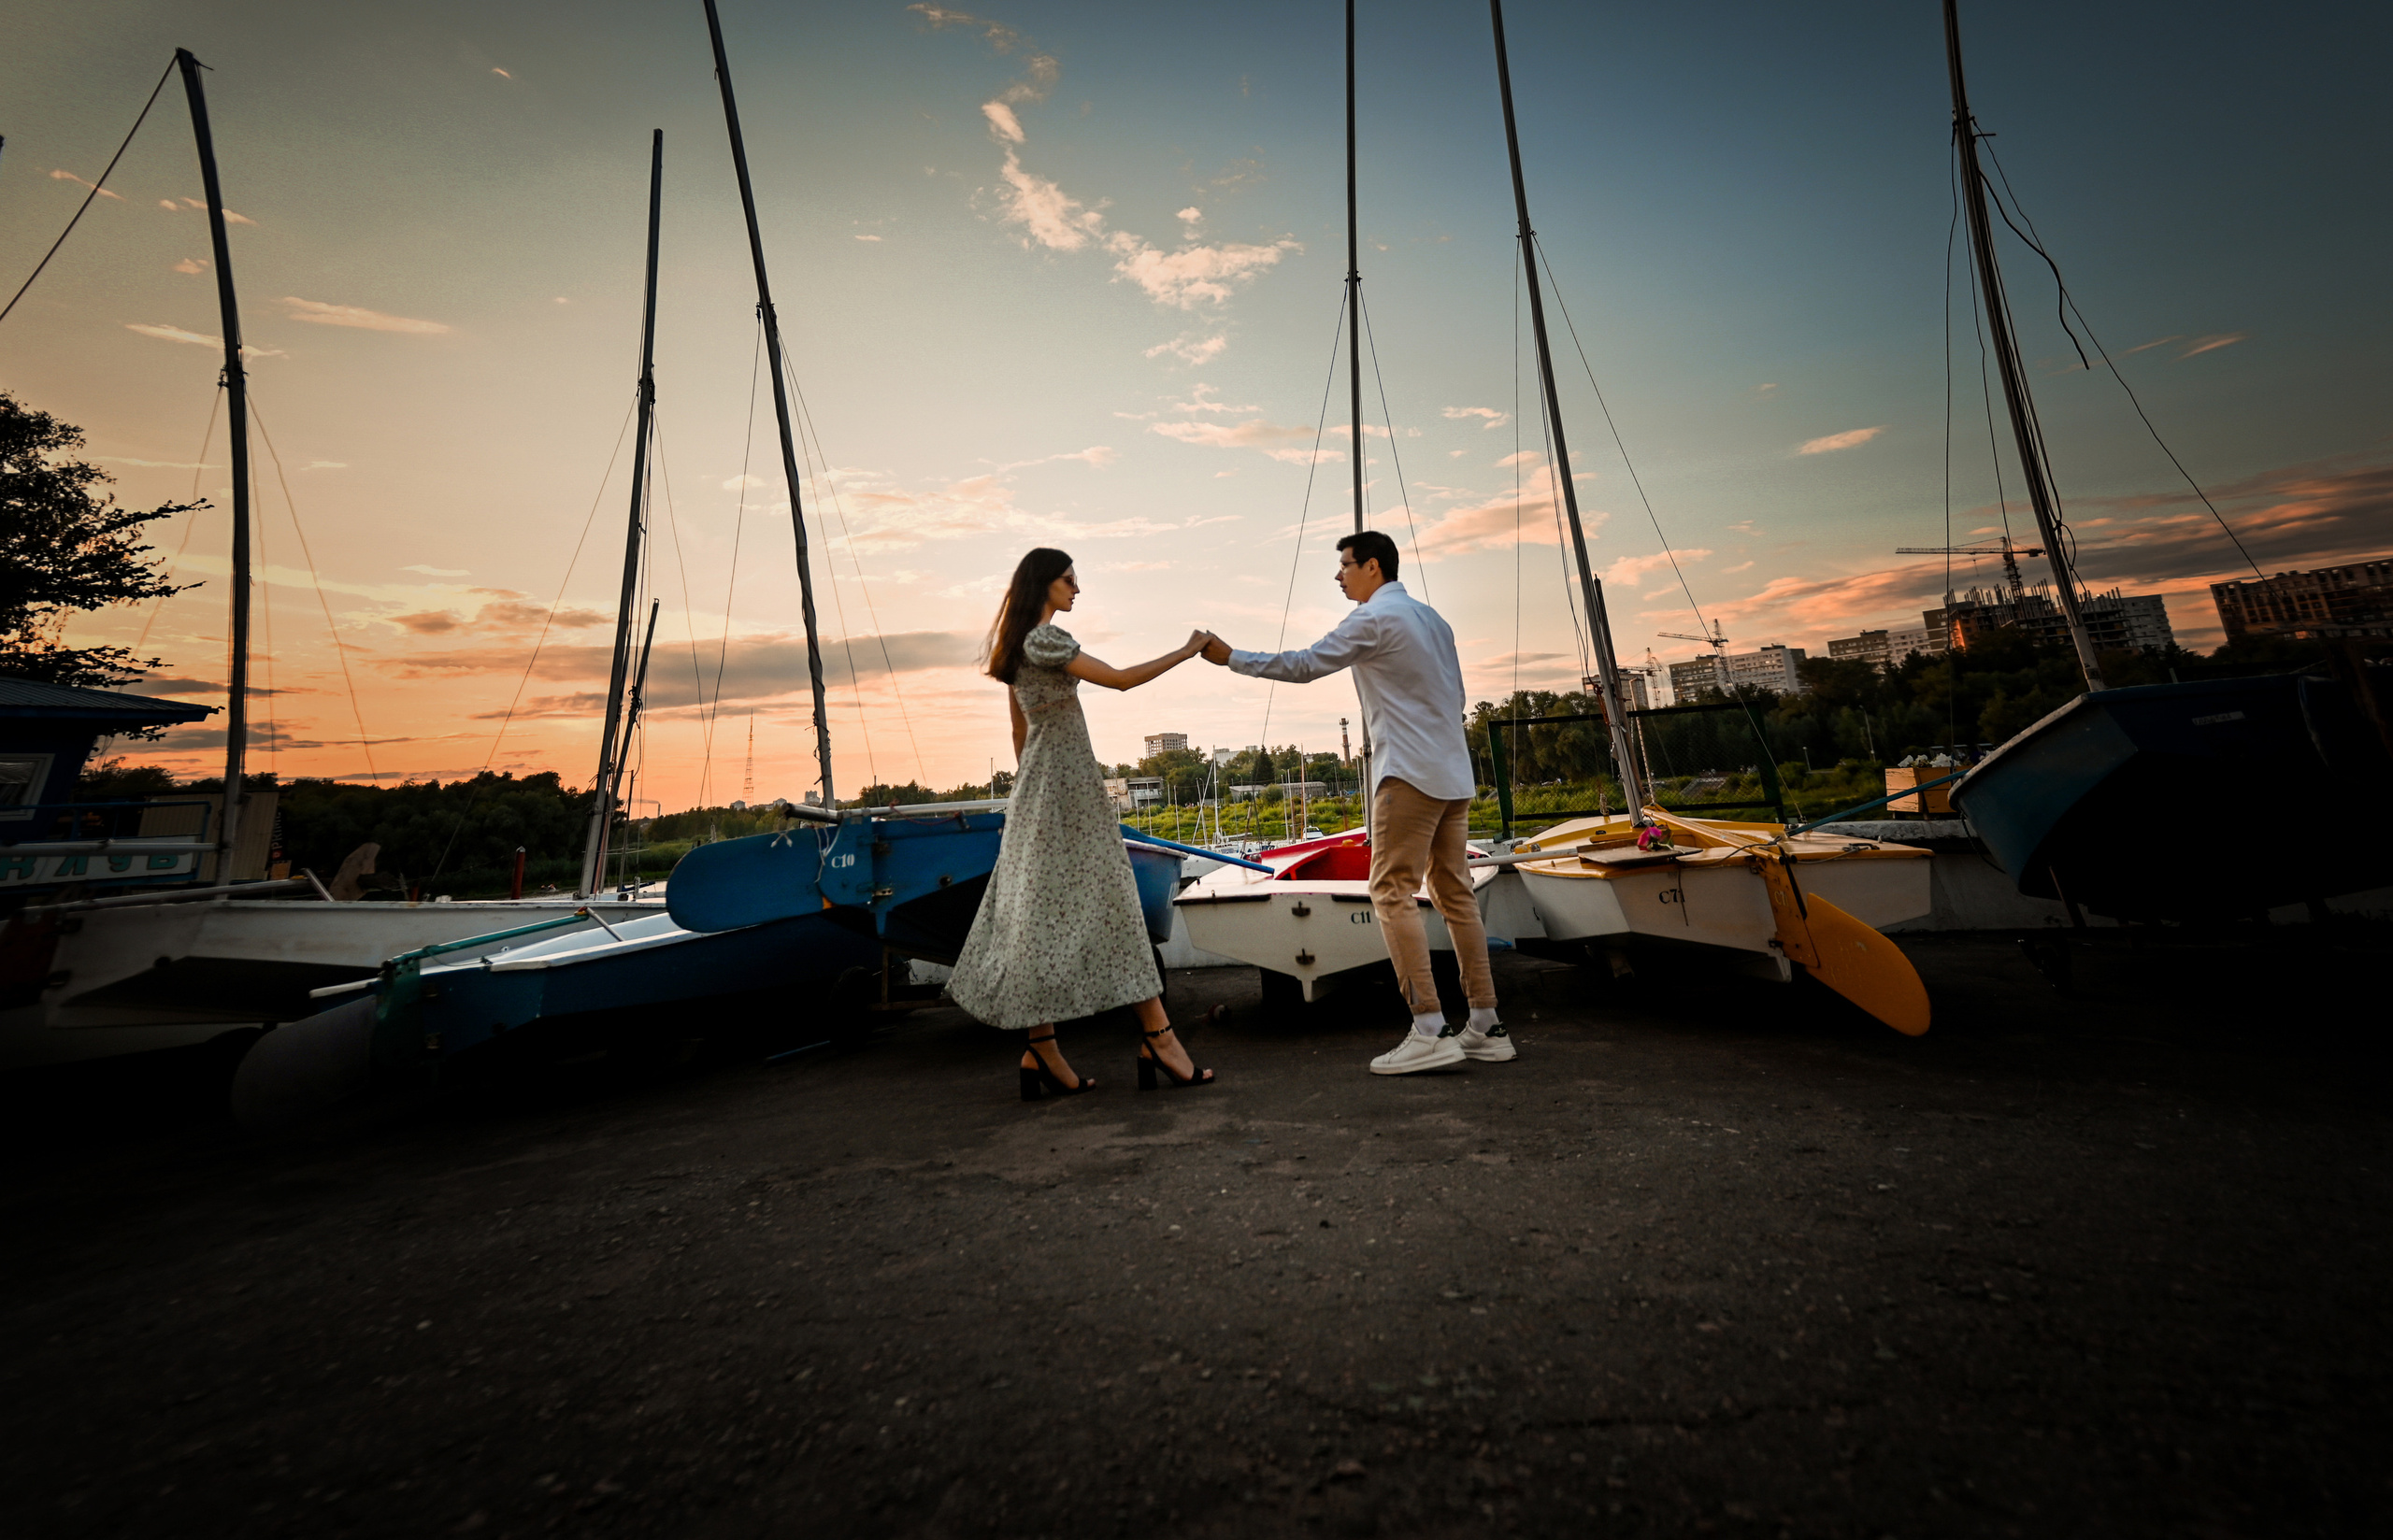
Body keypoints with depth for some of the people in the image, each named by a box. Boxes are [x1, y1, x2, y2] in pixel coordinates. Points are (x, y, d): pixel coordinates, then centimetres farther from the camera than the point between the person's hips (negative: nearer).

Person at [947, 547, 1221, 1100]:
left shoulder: (1017, 646, 18)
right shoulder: (1045, 639, -12)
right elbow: (1120, 679, -17)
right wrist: (1186, 651, -8)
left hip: (1038, 785, 10)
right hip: (1066, 780, -10)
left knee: (1045, 909, 7)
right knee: (1101, 904, -7)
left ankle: (1040, 1051, 10)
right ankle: (1158, 1037, 0)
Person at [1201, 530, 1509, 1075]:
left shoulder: (1373, 618, -6)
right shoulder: (1431, 617, 21)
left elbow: (1304, 665, -9)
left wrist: (1231, 657, -2)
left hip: (1411, 773, -9)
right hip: (1454, 773, 9)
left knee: (1392, 892, -8)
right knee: (1454, 892, 9)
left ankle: (1430, 1032, -11)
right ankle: (1486, 1027, 12)